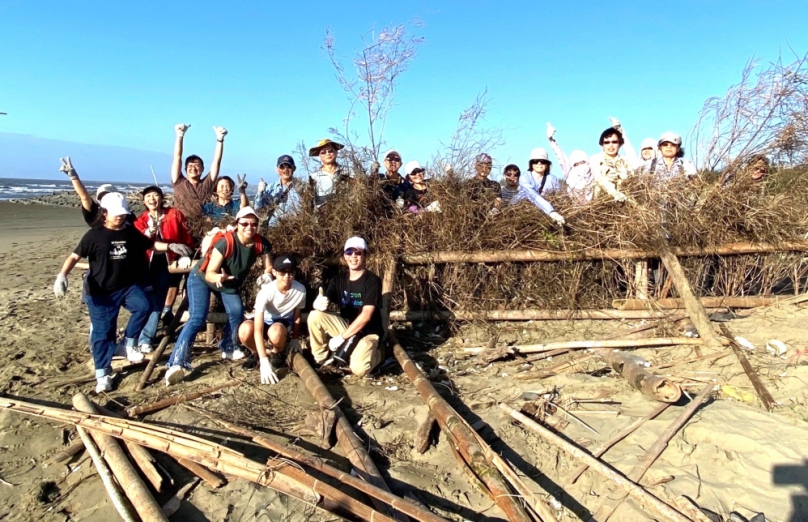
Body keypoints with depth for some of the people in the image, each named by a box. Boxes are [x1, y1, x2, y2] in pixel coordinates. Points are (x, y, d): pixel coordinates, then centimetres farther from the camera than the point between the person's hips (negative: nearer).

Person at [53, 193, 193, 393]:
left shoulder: (132, 232, 5)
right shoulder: (94, 235, -6)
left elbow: (151, 244, 16)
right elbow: (74, 256, -6)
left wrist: (170, 246, 1)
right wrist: (62, 276, -21)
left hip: (129, 286, 3)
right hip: (101, 291, -3)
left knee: (144, 306, -26)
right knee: (103, 332, 2)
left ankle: (127, 344, -4)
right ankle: (102, 374, 15)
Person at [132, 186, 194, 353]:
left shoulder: (175, 214, 3)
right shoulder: (141, 220, 8)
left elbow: (187, 237, 3)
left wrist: (184, 256, -8)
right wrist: (149, 232, -27)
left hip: (168, 263, -1)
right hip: (148, 263, 2)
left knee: (156, 302, 2)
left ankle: (144, 340, 11)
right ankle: (144, 337, 7)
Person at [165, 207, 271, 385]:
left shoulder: (261, 244, -22)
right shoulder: (225, 242, -36)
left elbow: (268, 267, -9)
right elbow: (209, 273, -34)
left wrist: (266, 275, -32)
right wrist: (219, 278, -56)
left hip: (230, 283, 5)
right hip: (201, 278, -5)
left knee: (237, 311, -10)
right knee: (197, 318, -20)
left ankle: (229, 348, 15)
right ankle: (176, 364, -28)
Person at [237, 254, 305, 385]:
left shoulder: (300, 290, -24)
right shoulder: (266, 291, -31)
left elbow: (297, 316, -3)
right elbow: (258, 330, -35)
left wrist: (295, 339, 5)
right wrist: (264, 362, -41)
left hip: (284, 321, 1)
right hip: (264, 320, 0)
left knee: (276, 331, -38)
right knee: (245, 330, -36)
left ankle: (278, 354, 0)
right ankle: (257, 353, 0)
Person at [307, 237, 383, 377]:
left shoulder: (373, 280, -15)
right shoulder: (339, 280, 2)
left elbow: (366, 316, -21)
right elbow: (322, 303, -7)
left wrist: (341, 338, -20)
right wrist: (318, 304, -33)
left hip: (367, 332, -5)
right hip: (347, 326, 5)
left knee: (359, 369, -31)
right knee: (315, 316, -18)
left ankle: (373, 353, 5)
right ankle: (322, 358, 1)